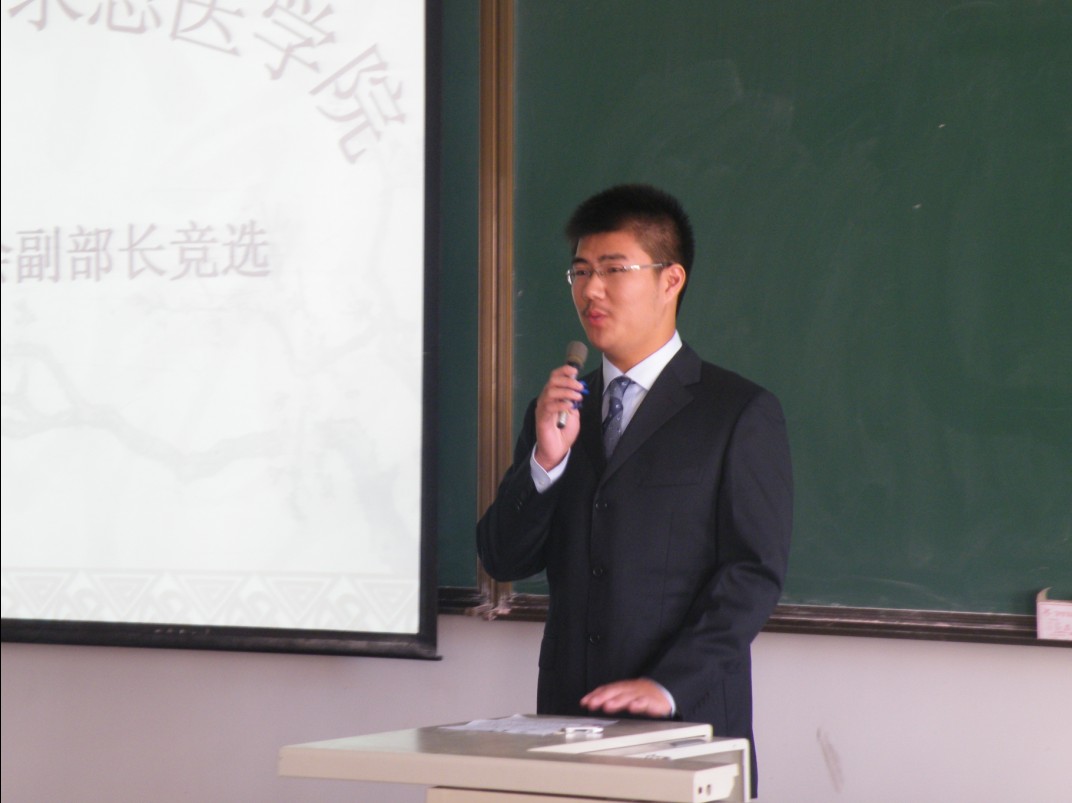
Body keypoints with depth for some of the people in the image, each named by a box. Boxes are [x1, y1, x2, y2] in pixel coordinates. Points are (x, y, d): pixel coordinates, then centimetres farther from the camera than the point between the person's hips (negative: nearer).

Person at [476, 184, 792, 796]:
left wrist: (668, 686, -17)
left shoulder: (741, 413, 0)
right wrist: (546, 460, -6)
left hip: (689, 725, -4)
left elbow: (754, 574, -7)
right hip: (568, 720, 4)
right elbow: (502, 560, 10)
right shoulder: (559, 411, 16)